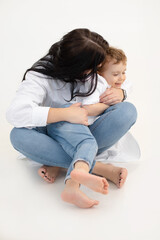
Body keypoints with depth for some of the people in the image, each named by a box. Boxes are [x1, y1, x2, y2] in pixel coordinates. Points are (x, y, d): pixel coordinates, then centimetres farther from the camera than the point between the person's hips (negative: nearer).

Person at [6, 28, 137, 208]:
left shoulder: (93, 73, -5)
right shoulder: (40, 77, -18)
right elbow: (15, 113, -34)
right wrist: (66, 114, -35)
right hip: (54, 139, -3)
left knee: (128, 110, -23)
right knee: (19, 135, -34)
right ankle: (99, 167, -35)